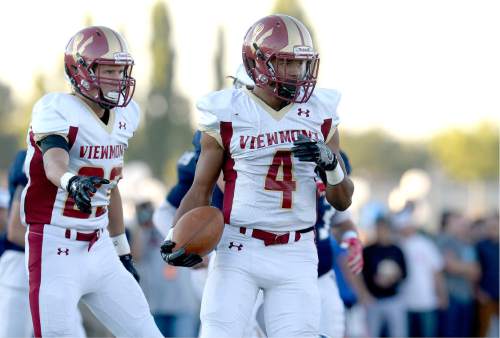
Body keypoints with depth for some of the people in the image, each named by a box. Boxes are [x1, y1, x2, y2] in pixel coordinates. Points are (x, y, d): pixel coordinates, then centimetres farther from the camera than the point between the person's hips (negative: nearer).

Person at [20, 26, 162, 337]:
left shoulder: (124, 116, 9)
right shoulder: (58, 111, -14)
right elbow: (54, 161, -36)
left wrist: (123, 250, 26)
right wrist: (72, 182, -59)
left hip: (100, 251, 8)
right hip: (56, 252, -8)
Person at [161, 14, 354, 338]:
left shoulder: (320, 114, 6)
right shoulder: (228, 115, -2)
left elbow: (342, 201, 9)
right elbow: (201, 190, 6)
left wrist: (331, 164, -11)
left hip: (296, 256, 2)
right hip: (239, 250, -2)